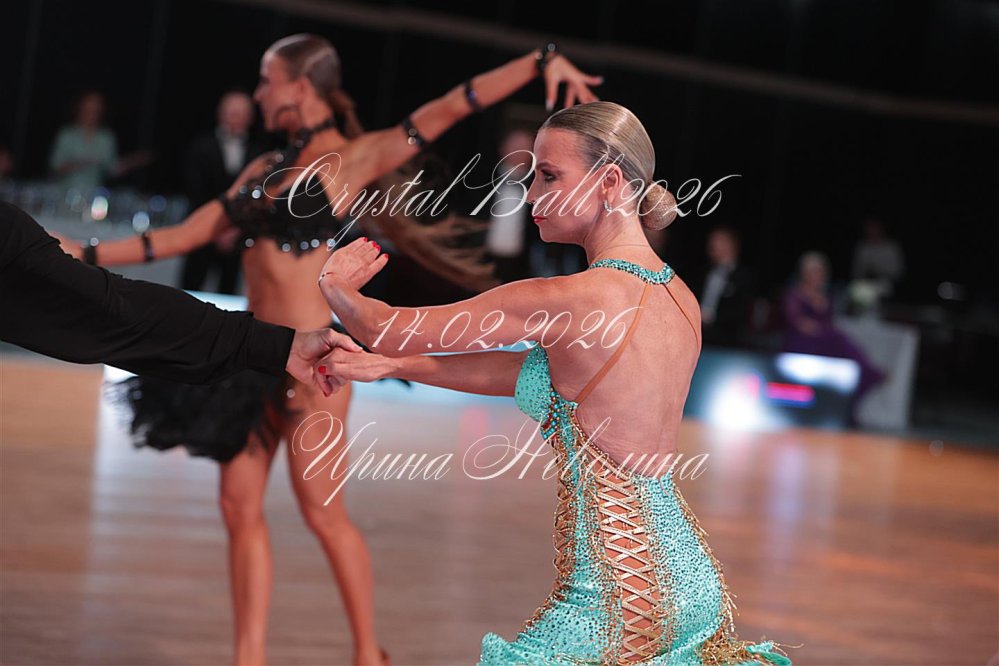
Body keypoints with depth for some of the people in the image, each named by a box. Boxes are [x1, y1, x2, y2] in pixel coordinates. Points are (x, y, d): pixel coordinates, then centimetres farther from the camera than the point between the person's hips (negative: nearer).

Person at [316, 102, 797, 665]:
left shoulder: (567, 302, -19)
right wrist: (392, 366, 18)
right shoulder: (680, 299, 5)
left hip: (619, 596, -8)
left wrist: (338, 285, 14)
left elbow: (390, 331, -8)